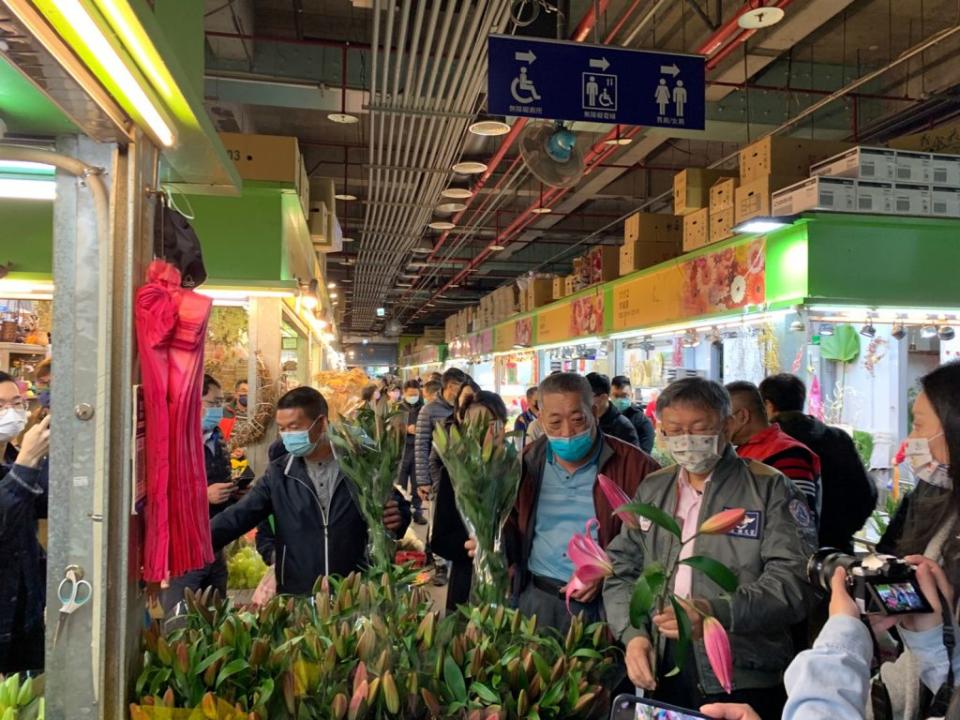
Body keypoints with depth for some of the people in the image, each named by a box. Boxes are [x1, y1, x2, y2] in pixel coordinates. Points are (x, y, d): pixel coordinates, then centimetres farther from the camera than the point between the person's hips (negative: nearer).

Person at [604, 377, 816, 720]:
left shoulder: (770, 489, -6)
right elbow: (621, 569, 9)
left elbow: (793, 580, -16)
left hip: (743, 679, -4)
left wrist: (716, 613, -30)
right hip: (659, 671, 4)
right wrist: (633, 634, -8)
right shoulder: (652, 489, 9)